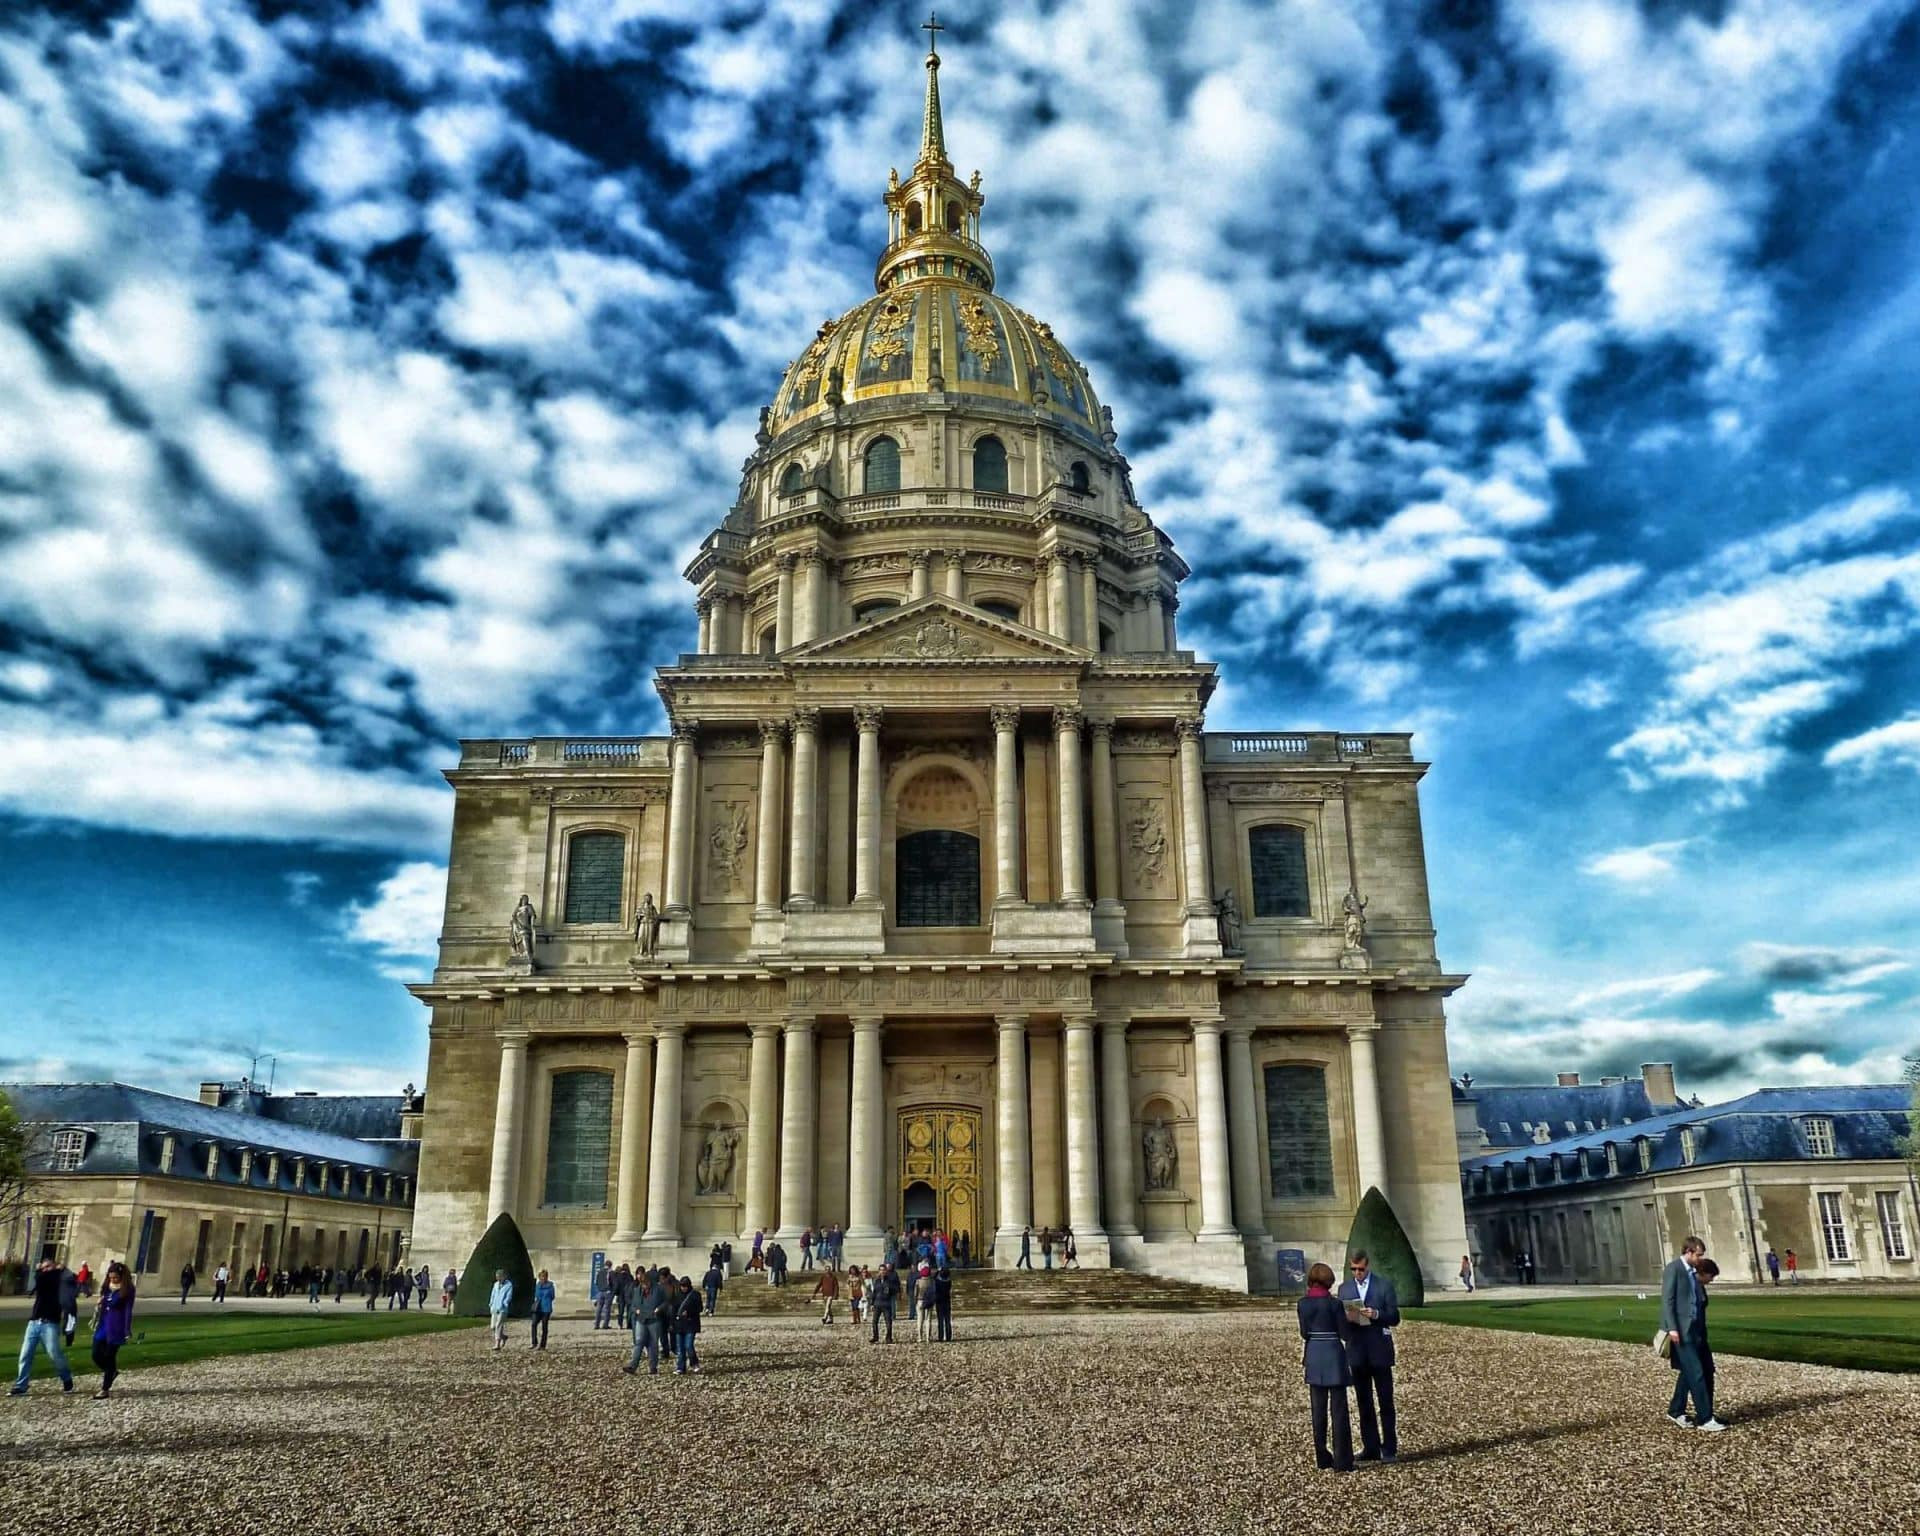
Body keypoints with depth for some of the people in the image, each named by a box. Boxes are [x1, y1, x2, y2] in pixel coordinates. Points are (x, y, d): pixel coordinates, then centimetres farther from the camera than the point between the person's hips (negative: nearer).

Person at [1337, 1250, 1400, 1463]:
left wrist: (1377, 1314, -21)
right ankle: (1371, 1448, 15)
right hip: (1356, 1352, 3)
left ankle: (1389, 1449, 7)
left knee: (1386, 1402, 0)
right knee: (1364, 1403, 8)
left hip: (1379, 1351, -3)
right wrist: (1347, 1318, -15)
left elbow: (1394, 1318, -3)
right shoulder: (1344, 1288, 9)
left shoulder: (1384, 1285, 0)